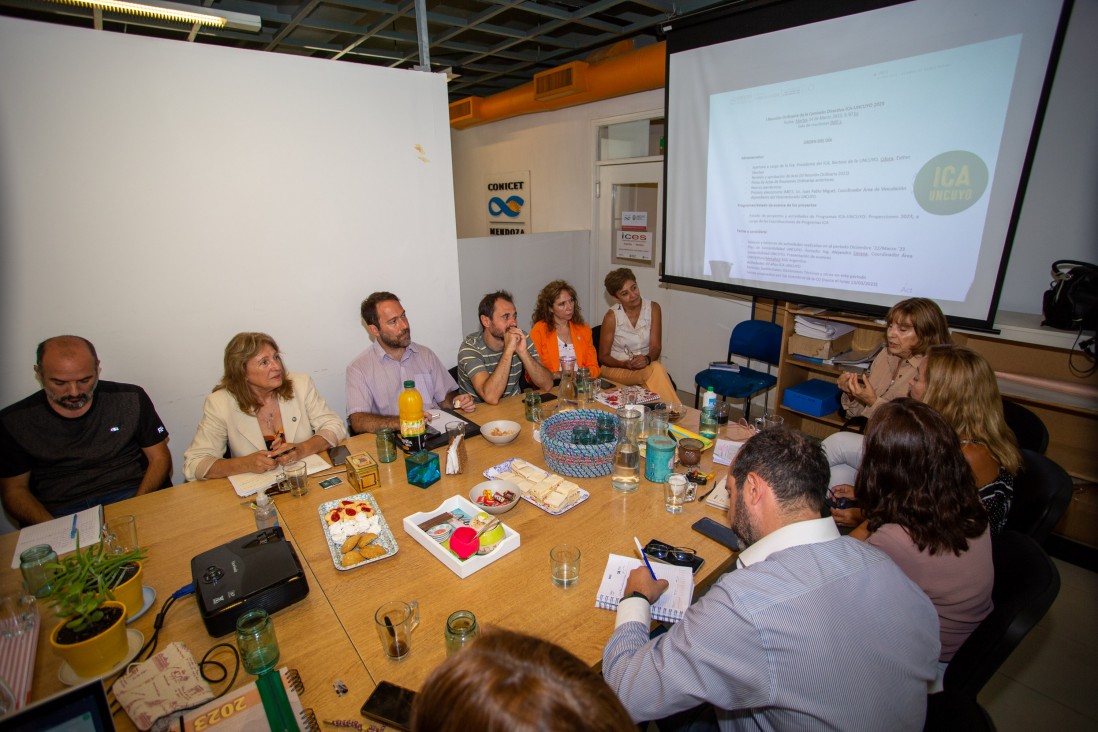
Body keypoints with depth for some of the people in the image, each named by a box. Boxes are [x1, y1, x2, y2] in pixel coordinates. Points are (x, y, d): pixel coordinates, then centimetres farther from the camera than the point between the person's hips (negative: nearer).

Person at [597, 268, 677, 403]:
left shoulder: (653, 308, -3)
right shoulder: (611, 317, -11)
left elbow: (656, 346, -6)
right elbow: (603, 356, -4)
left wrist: (647, 359, -29)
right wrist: (625, 364, -22)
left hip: (644, 366, 3)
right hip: (616, 368, -3)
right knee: (656, 369, -32)